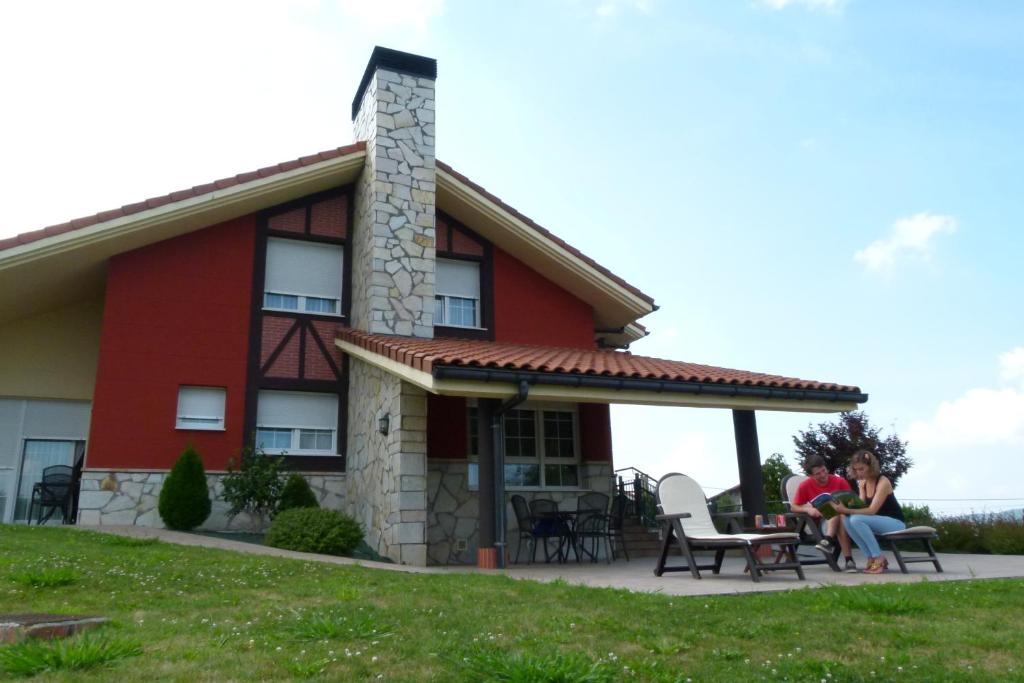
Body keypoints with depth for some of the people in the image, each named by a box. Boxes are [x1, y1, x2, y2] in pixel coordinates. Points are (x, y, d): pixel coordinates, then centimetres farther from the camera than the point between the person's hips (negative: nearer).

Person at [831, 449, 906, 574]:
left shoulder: (883, 482, -20)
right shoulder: (863, 483, 4)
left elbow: (872, 510, -27)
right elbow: (861, 507, -4)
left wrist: (846, 510, -36)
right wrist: (846, 507, -25)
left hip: (895, 523, -8)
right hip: (879, 522, 8)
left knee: (856, 520, -29)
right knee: (847, 520, -16)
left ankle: (879, 559, -20)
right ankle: (872, 558, -10)